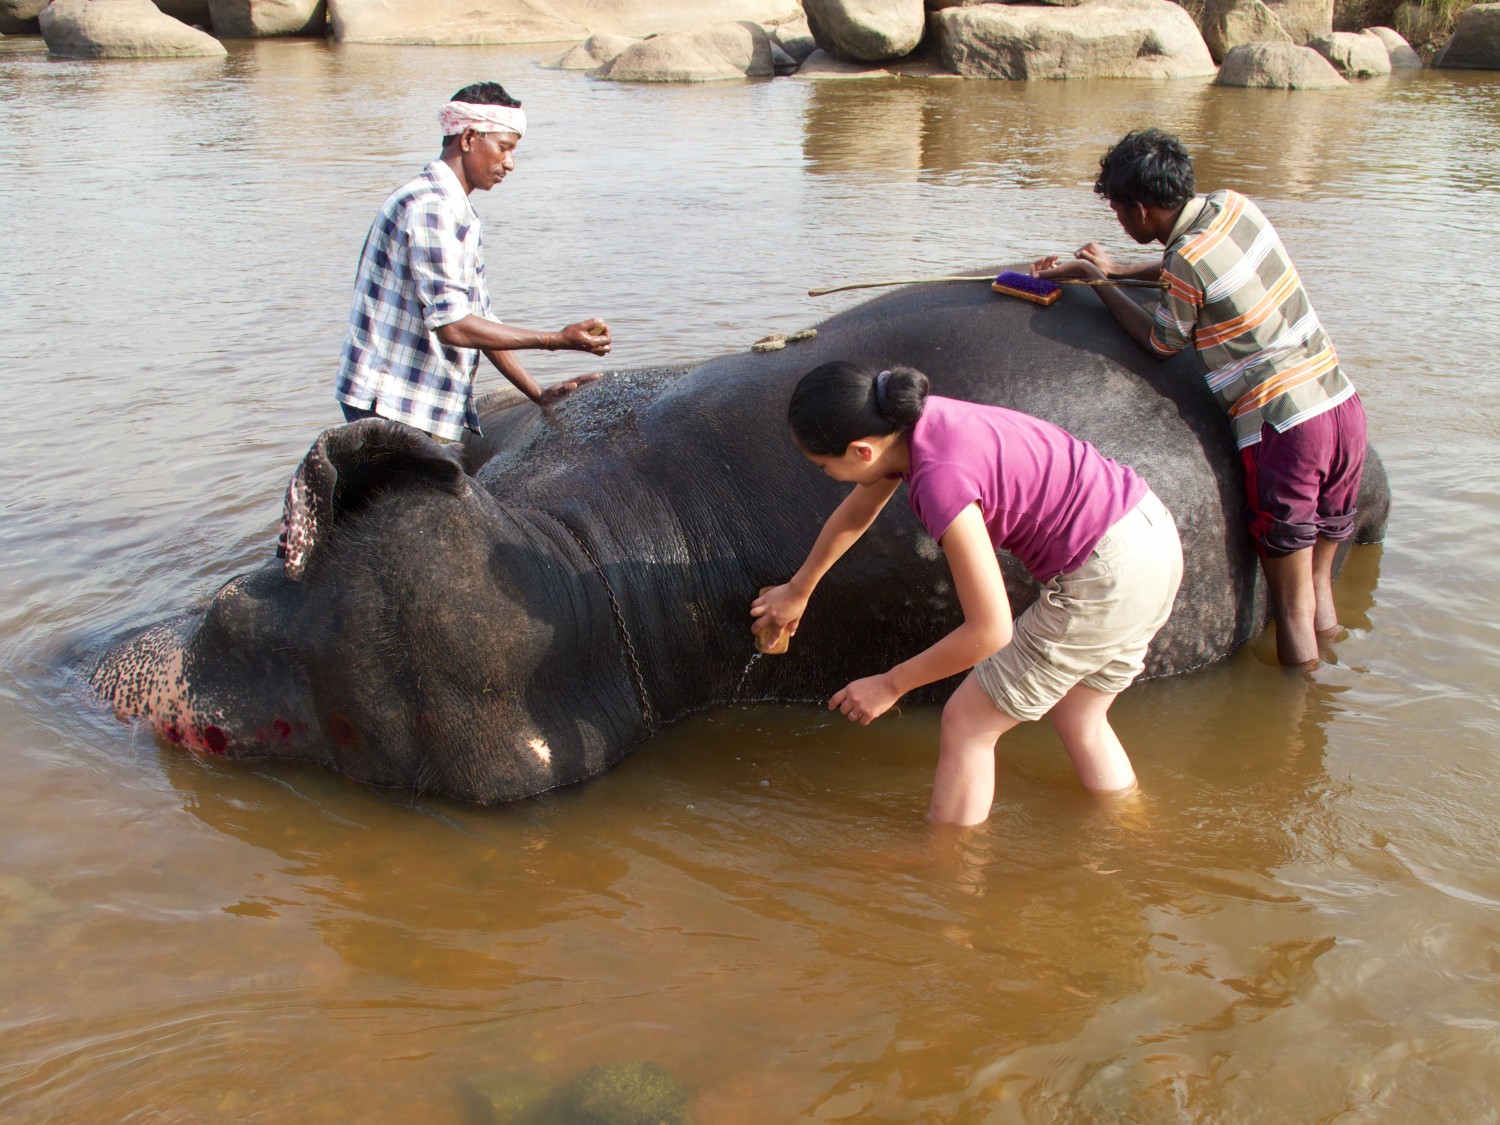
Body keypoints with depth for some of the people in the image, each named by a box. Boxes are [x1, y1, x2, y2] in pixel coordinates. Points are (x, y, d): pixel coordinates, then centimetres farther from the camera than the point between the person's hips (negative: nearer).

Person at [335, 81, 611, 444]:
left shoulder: (457, 212, 17)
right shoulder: (430, 206, -15)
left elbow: (479, 320, 17)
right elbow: (451, 325, -22)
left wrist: (540, 395, 8)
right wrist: (555, 340, -18)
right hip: (392, 408, -9)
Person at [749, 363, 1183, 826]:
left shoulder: (941, 478, -26)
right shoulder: (912, 424, 0)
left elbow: (990, 631, -22)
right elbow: (854, 515, 20)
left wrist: (890, 684, -9)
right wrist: (798, 590, 34)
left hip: (1107, 576, -9)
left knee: (966, 724, 4)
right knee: (1077, 721, 27)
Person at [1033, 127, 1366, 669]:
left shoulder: (1184, 261, -15)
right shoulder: (1232, 205, 6)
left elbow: (1160, 341, 4)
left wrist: (1100, 282, 13)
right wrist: (1113, 268, 28)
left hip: (1283, 426, -8)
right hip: (1343, 405, 8)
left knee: (1292, 609, 5)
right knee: (1319, 584, 19)